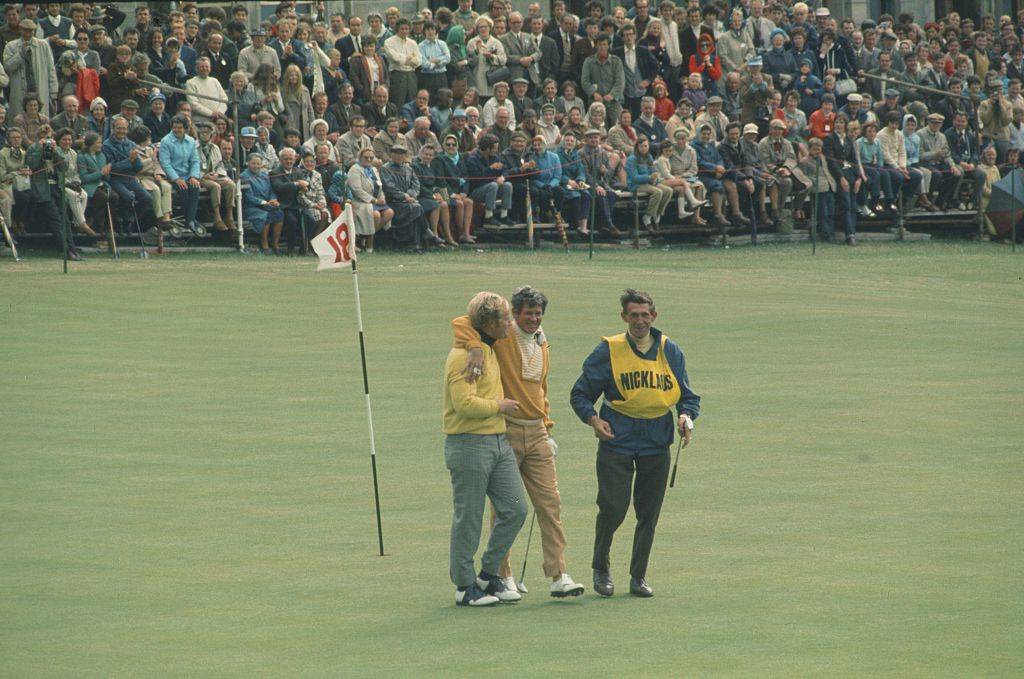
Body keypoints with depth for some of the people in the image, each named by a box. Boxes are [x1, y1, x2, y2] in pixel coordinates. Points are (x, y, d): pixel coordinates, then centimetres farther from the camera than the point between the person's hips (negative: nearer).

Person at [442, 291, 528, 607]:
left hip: (498, 443, 9)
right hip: (469, 445, -9)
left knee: (515, 509, 5)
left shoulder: (490, 350, 15)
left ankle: (489, 575, 17)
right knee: (468, 518, -1)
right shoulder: (464, 355, -16)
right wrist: (500, 406, -11)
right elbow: (465, 403, -25)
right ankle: (465, 587, 8)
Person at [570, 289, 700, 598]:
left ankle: (639, 576, 19)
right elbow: (581, 393, 4)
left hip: (656, 445, 3)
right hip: (616, 442, -3)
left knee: (649, 514, 6)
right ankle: (601, 567, 13)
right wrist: (592, 419, -14)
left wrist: (686, 416, -8)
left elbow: (687, 396, 14)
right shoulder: (609, 351, -1)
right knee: (613, 509, -11)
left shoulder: (671, 352, 8)